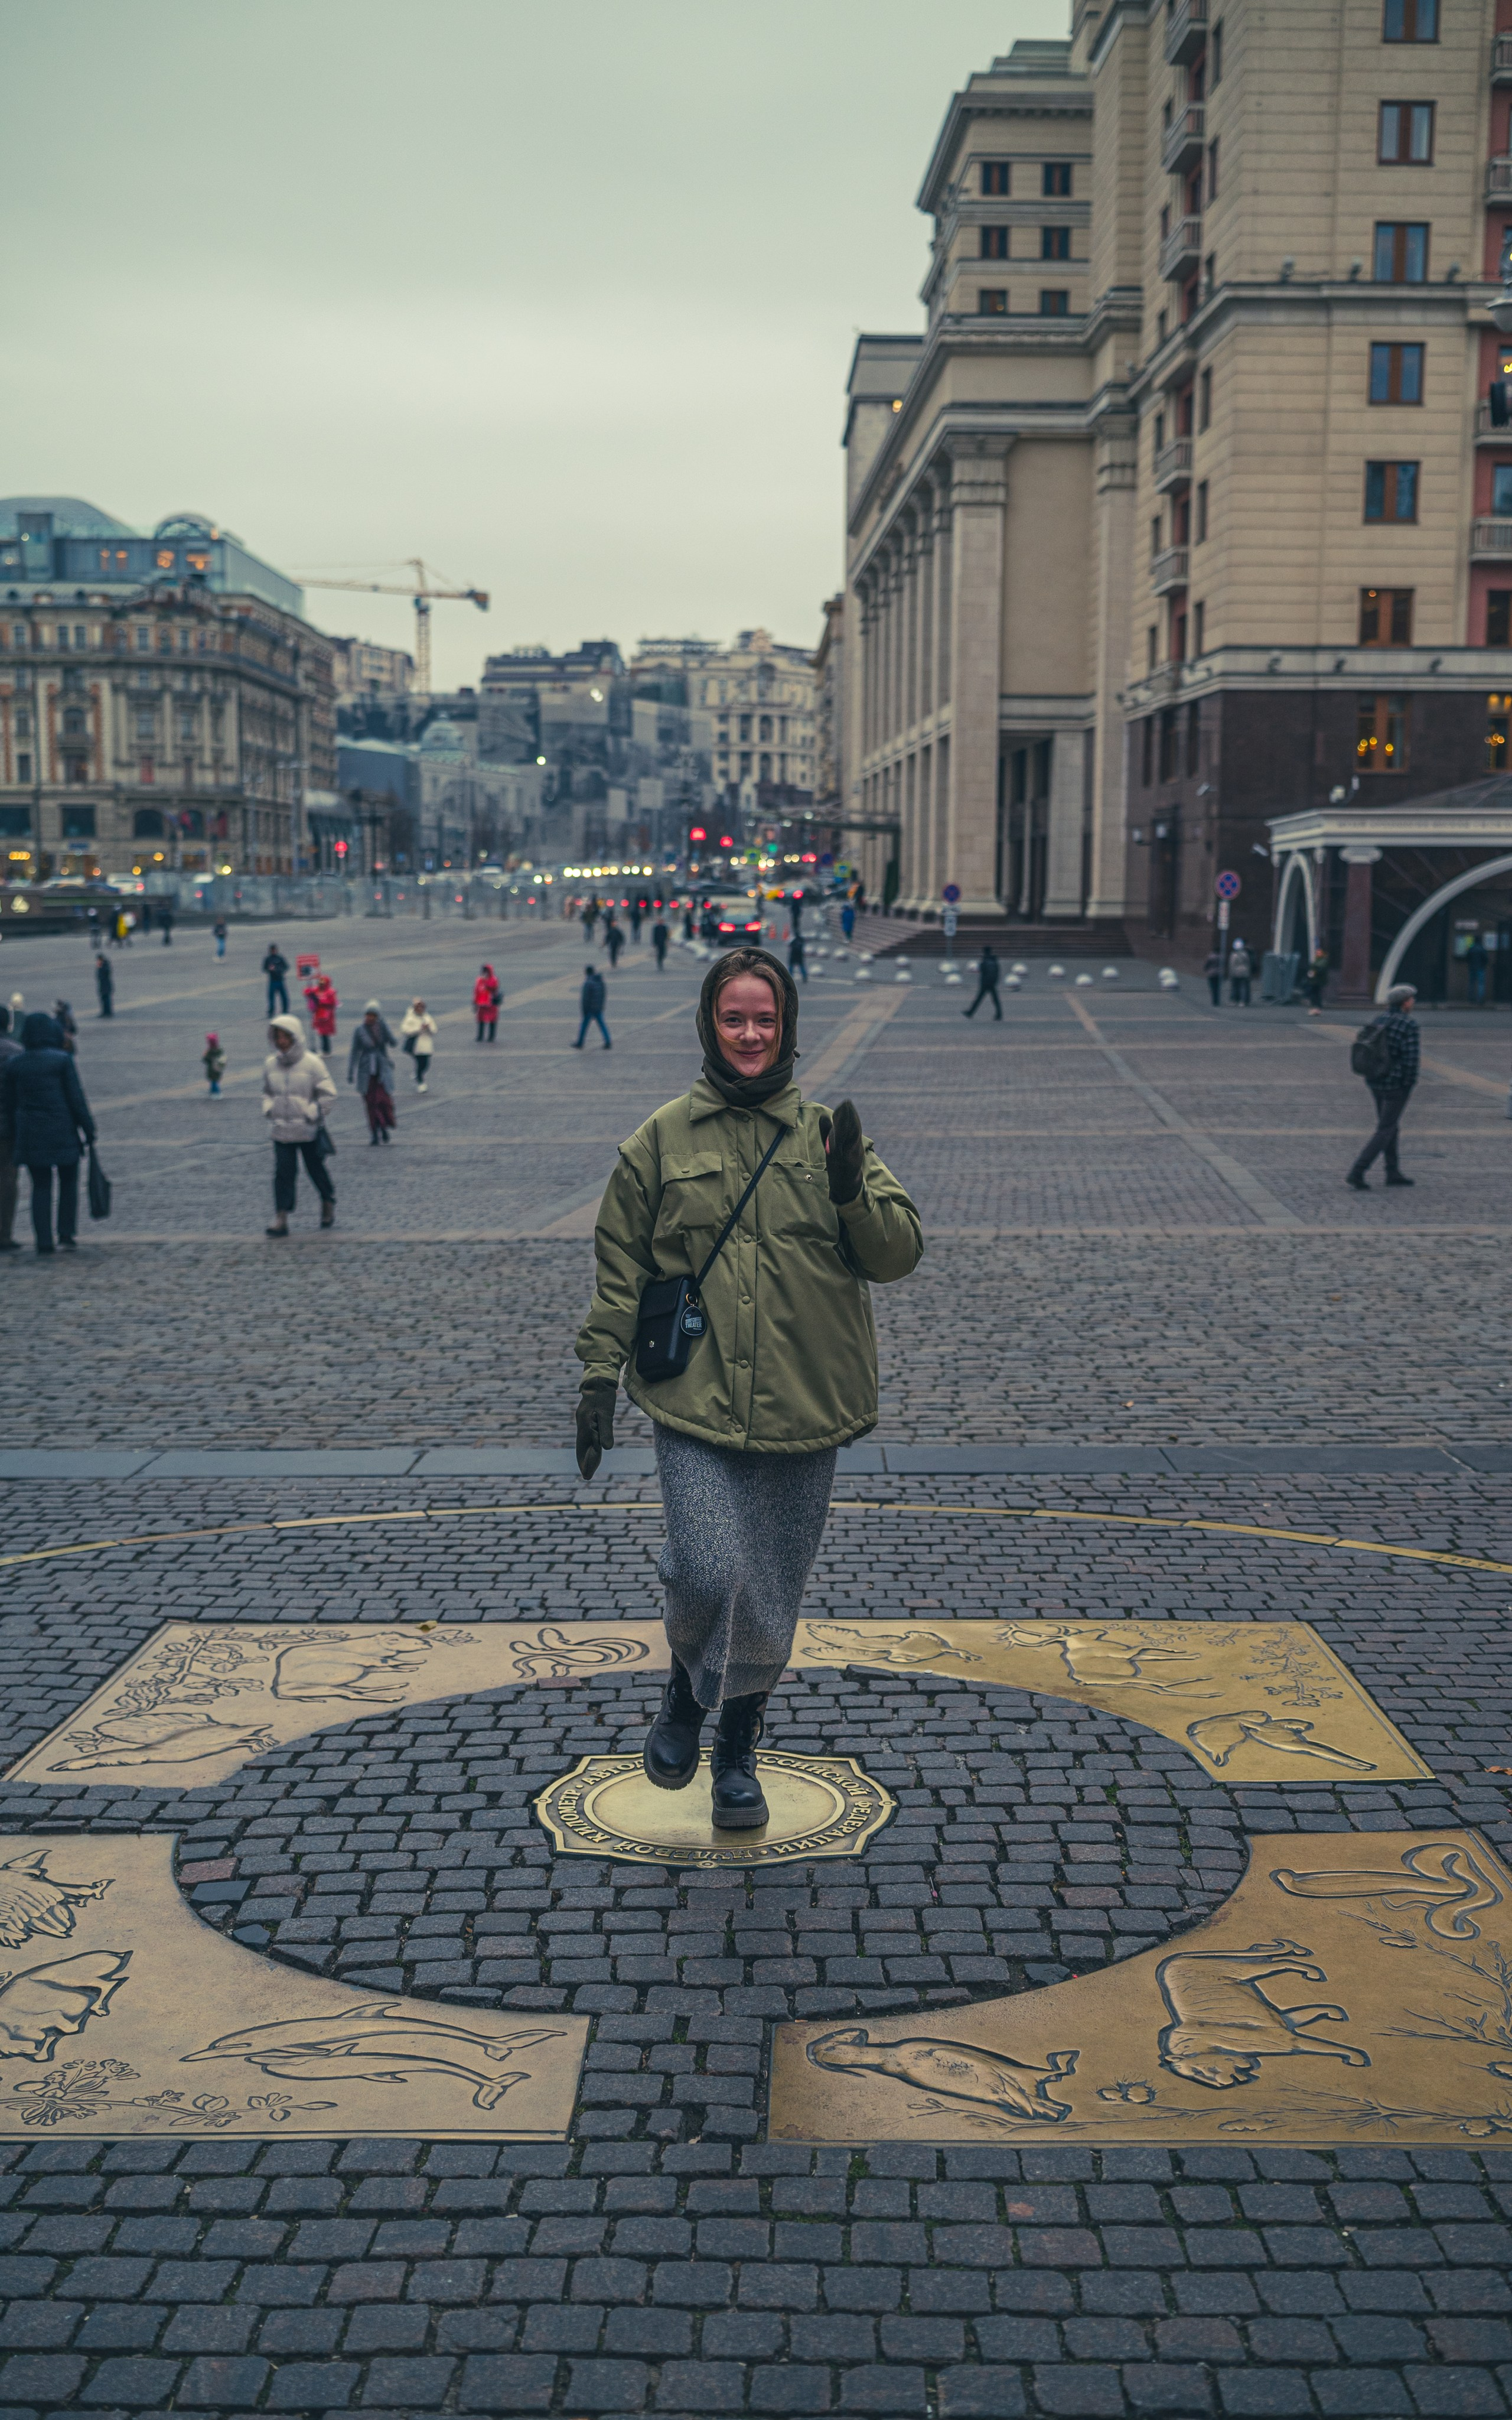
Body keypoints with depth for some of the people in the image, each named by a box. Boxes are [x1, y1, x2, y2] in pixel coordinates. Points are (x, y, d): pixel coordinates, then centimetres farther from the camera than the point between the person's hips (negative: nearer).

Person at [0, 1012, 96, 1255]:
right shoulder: (62, 1060, -7)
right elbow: (77, 1098, -8)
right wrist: (88, 1128, 0)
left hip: (30, 1134, 2)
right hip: (63, 1132, -2)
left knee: (40, 1186, 9)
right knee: (68, 1181, 14)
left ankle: (44, 1241, 4)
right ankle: (67, 1234, 7)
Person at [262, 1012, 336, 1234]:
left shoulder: (312, 1063, -9)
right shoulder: (271, 1064, 3)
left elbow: (329, 1096, -7)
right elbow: (267, 1092, 21)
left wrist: (310, 1114, -12)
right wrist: (268, 1109, 3)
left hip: (309, 1131, -3)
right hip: (282, 1130, 3)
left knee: (316, 1170, 11)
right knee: (283, 1173, -6)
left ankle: (328, 1204, 36)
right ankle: (281, 1220, -7)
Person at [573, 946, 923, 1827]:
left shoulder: (828, 1133, 6)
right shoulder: (662, 1140, 3)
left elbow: (900, 1253, 2)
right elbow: (621, 1266, 7)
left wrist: (852, 1192, -16)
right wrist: (600, 1374, 2)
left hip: (803, 1407, 2)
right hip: (695, 1401, -1)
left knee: (772, 1596, 9)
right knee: (711, 1574, -16)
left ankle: (739, 1746, 32)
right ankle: (687, 1688, 17)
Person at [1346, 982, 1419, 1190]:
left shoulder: (1379, 1022, 5)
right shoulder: (1409, 1025, -16)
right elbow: (1411, 1058, -20)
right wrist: (1409, 1086, -11)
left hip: (1375, 1082, 7)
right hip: (1396, 1085, -7)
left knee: (1389, 1126, 20)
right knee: (1385, 1131, -2)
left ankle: (1393, 1173, 28)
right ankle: (1356, 1174, -10)